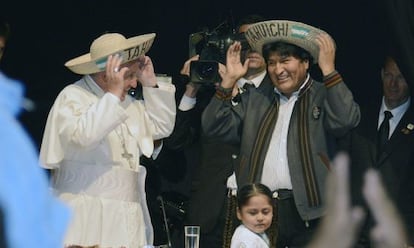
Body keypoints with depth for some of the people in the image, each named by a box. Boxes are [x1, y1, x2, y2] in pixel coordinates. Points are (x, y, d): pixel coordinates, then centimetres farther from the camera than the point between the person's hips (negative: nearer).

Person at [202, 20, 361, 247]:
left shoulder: (323, 96, 4)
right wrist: (229, 80, 4)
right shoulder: (254, 100, 17)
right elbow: (214, 128, 11)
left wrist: (328, 69, -13)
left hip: (306, 212, -3)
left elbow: (346, 120, -15)